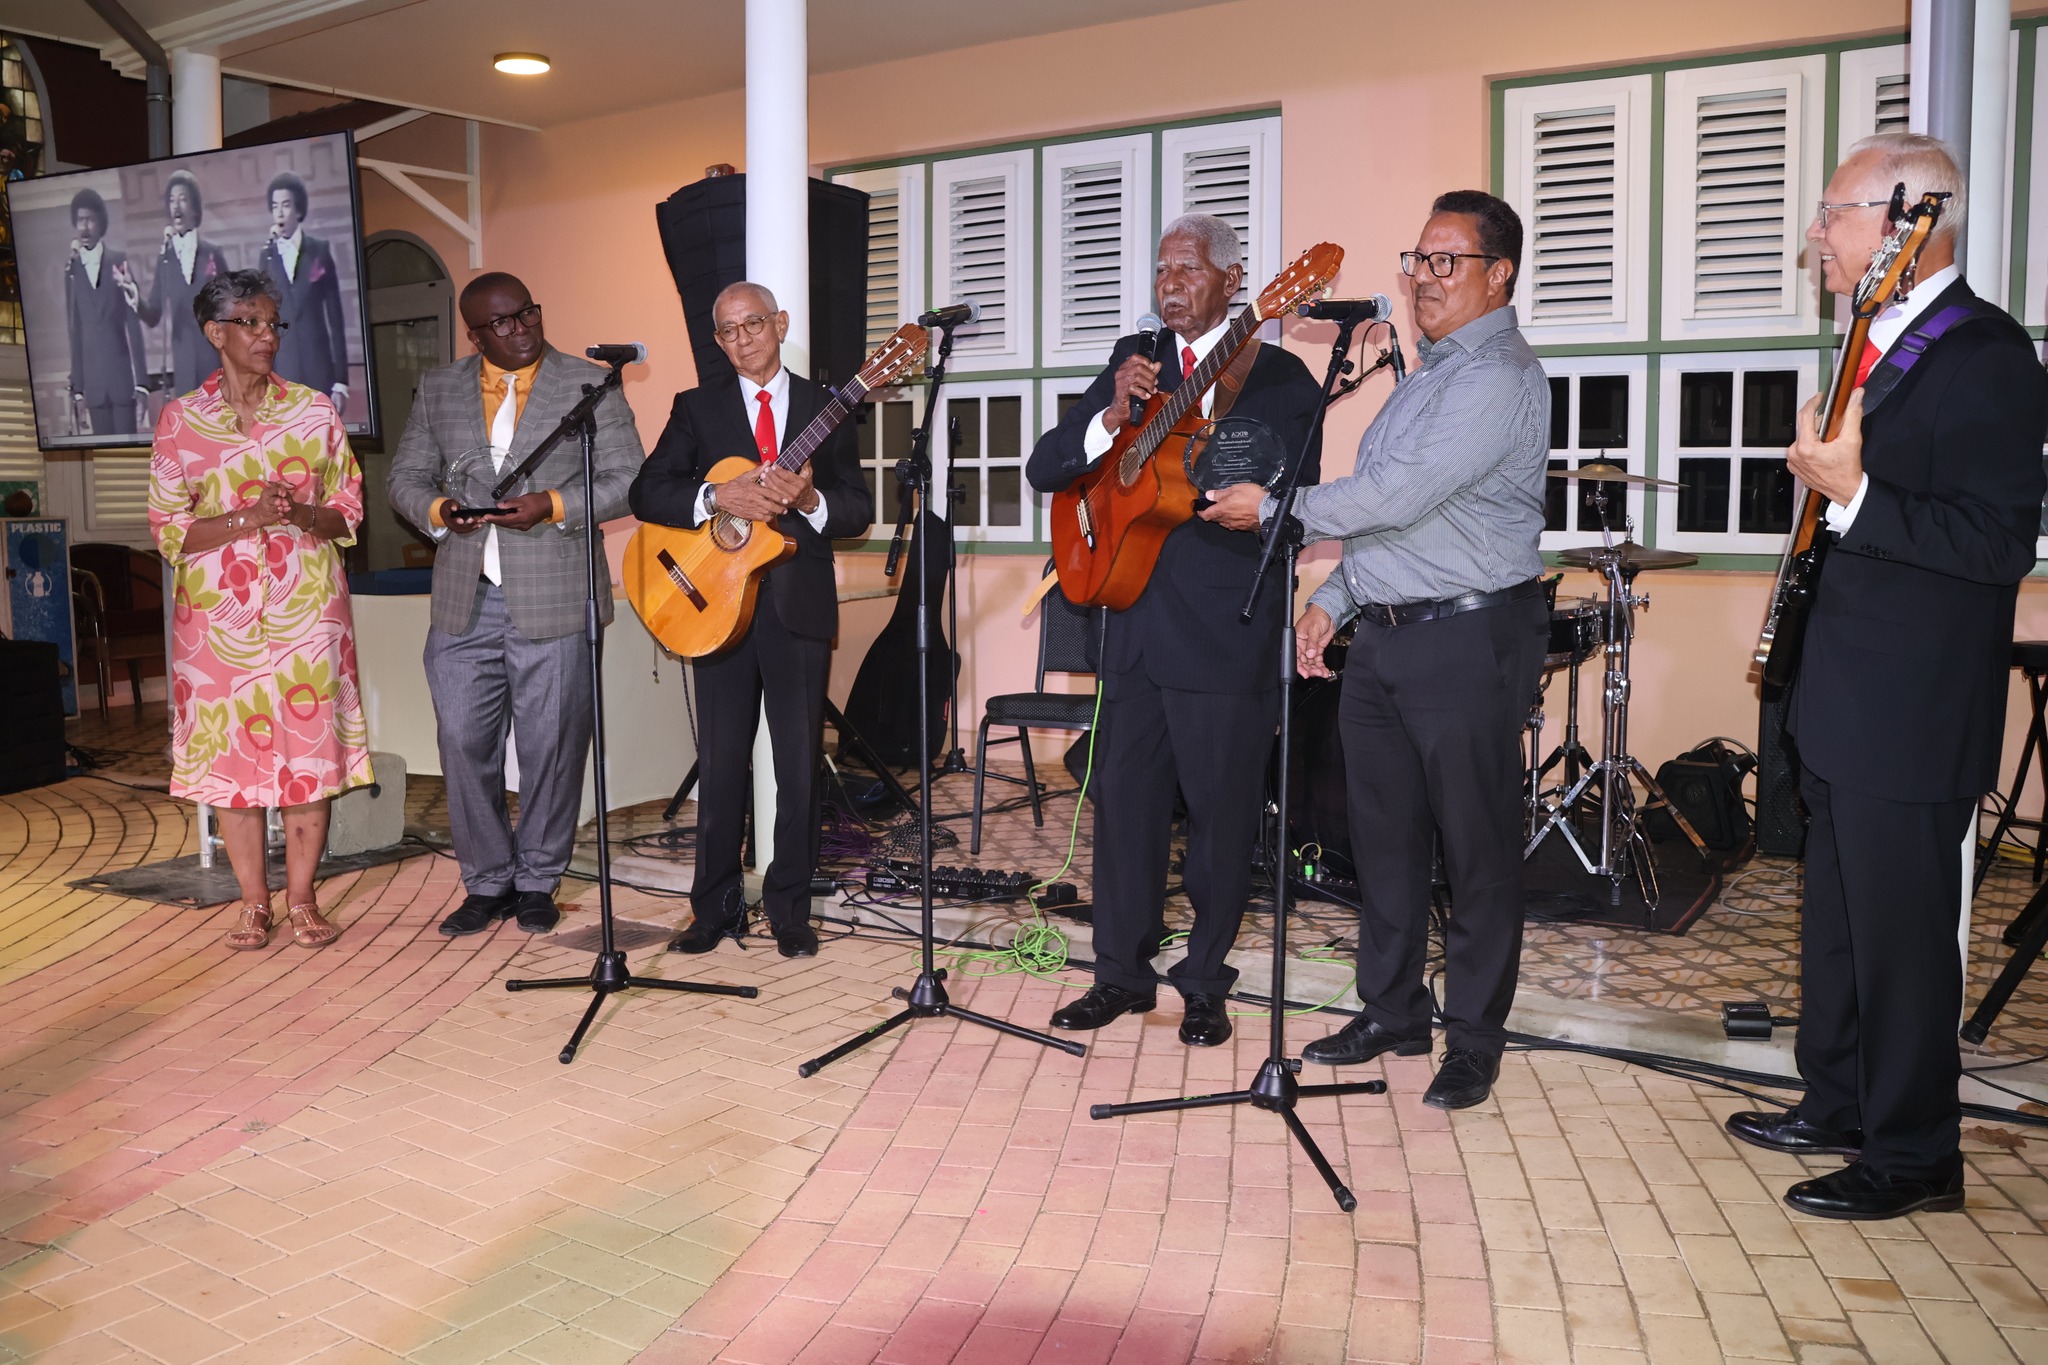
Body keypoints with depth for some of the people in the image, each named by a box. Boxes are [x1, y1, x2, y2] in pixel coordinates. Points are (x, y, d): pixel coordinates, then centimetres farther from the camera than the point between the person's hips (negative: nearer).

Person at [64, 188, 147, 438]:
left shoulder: (119, 261, 3)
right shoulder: (72, 269, 7)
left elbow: (133, 322, 1)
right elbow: (74, 330, 7)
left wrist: (141, 378, -4)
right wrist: (77, 386, 3)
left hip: (122, 373, -2)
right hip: (92, 378, 2)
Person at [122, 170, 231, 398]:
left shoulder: (213, 253, 3)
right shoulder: (165, 258, 6)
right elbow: (153, 316, 5)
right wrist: (137, 301, -17)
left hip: (217, 362, -1)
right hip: (185, 366, 2)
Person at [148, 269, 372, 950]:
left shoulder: (313, 410, 6)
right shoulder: (180, 420, 4)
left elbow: (348, 509, 7)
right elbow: (168, 528, 1)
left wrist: (302, 515, -14)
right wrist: (247, 518, -15)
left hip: (306, 607, 0)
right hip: (220, 612, 0)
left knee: (309, 744, -1)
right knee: (233, 747, 2)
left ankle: (302, 898, 10)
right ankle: (253, 901, 14)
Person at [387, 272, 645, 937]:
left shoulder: (589, 383, 3)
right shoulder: (438, 389, 12)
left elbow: (628, 478, -1)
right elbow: (405, 477, 15)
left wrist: (555, 505, -15)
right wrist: (437, 510, -7)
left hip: (553, 602, -3)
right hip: (464, 603, 3)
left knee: (551, 747, 3)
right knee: (464, 745, 5)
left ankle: (537, 883, 20)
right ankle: (486, 883, 20)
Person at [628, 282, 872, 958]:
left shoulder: (825, 407, 8)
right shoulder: (697, 408, 8)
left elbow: (860, 509, 3)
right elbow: (646, 493, -3)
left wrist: (810, 500, -17)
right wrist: (718, 496, -19)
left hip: (800, 604, 0)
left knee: (799, 764, 4)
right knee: (721, 763, 5)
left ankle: (789, 907, 17)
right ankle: (716, 908, 17)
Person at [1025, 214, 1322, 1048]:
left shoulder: (1278, 378, -3)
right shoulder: (1135, 362, 11)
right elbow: (1045, 469, 3)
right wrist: (1111, 417, -15)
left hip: (1227, 629, -4)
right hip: (1137, 618, 4)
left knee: (1221, 810, 5)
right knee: (1124, 799, 10)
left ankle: (1204, 984, 22)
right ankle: (1122, 973, 24)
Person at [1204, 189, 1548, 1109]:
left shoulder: (1500, 381, -13)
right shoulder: (1427, 375, 18)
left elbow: (1397, 496, -22)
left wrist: (1274, 508, -13)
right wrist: (1334, 597, 14)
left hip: (1469, 642, -9)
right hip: (1383, 636, 9)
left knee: (1476, 845, 2)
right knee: (1383, 834, 14)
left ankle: (1474, 1037, 15)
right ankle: (1390, 1013, 27)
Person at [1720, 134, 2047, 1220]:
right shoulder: (1883, 347, 14)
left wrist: (1852, 493, -28)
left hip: (1911, 718, -10)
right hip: (1844, 702, 10)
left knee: (1900, 931, 1)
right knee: (1837, 918, 19)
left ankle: (1915, 1156, 17)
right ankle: (1838, 1104, 35)